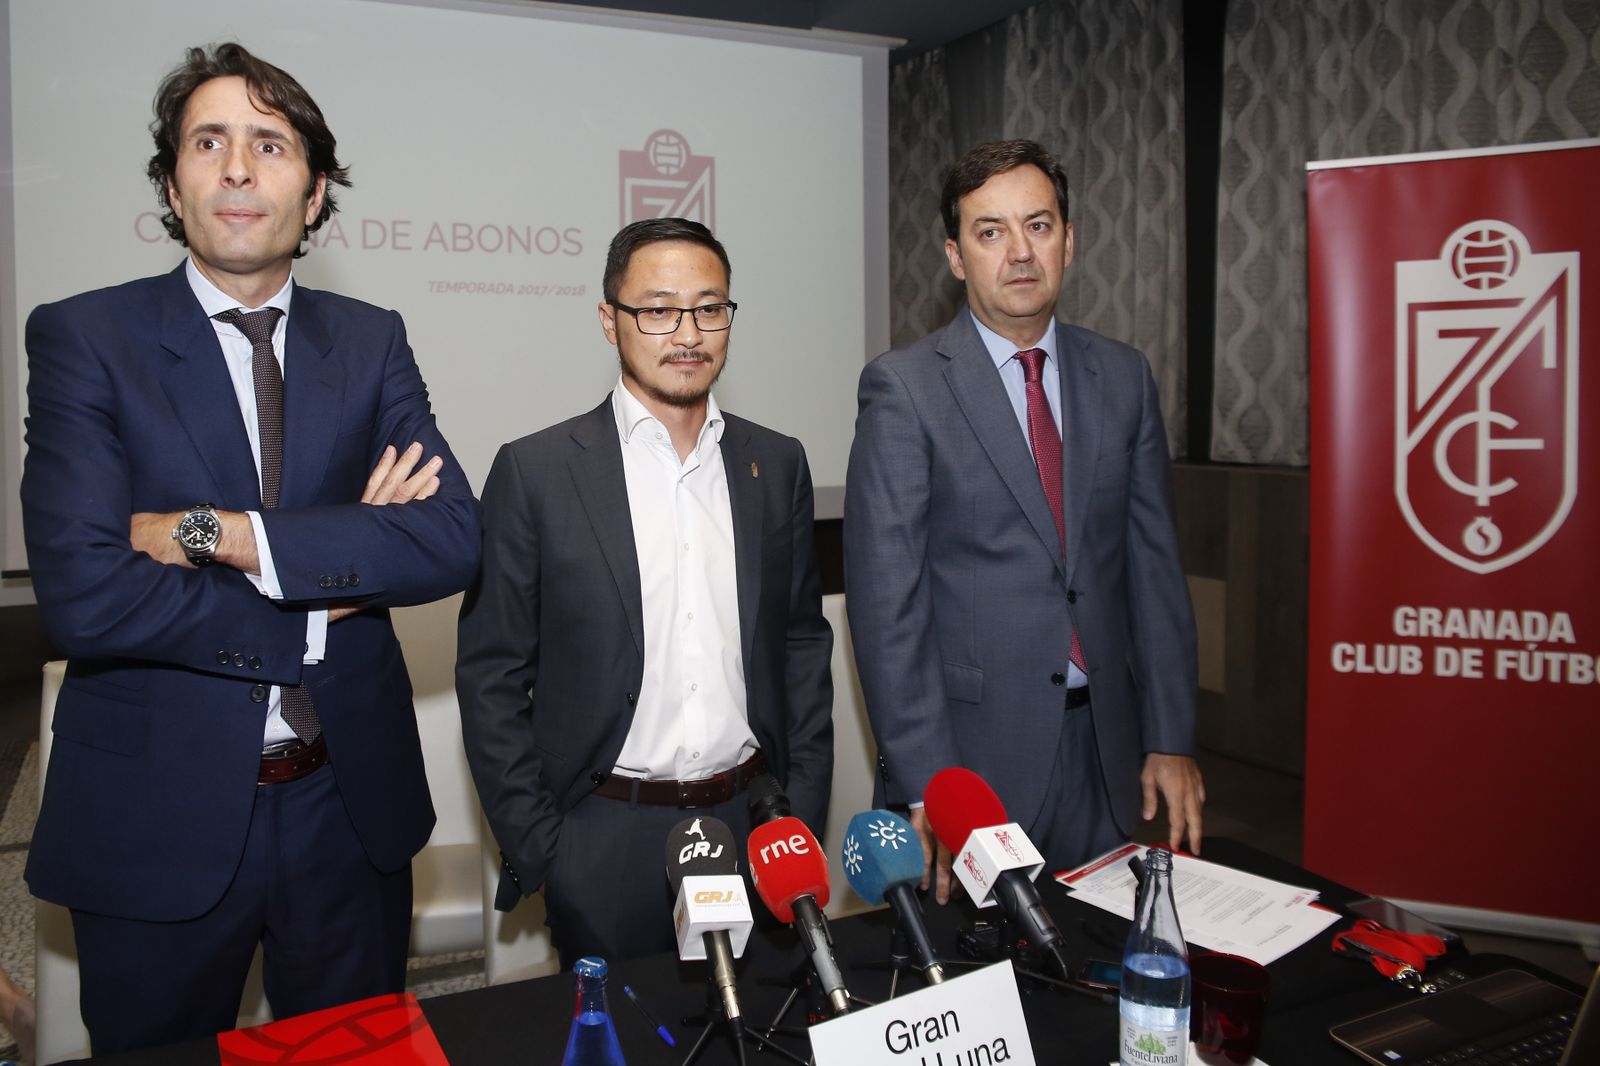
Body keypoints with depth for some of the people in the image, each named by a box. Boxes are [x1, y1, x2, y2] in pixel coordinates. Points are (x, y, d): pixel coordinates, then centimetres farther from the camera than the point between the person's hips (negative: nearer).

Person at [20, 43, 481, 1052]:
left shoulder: (371, 342, 1)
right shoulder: (82, 337, -7)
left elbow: (453, 540, -12)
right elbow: (83, 594, -18)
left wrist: (220, 534, -20)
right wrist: (329, 594, -14)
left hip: (352, 805, 3)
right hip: (156, 816, -2)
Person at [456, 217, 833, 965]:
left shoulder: (777, 464, 4)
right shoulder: (536, 470, -7)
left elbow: (802, 642, 9)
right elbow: (491, 674, -4)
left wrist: (803, 815, 4)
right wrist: (535, 848, -7)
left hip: (751, 825, 3)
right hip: (603, 840, -2)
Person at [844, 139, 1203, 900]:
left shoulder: (1124, 378, 7)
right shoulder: (903, 389, -8)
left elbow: (1154, 565, 9)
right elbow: (886, 601, -11)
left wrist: (1171, 740, 5)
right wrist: (924, 783, -14)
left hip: (1106, 749, 5)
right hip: (971, 749, -4)